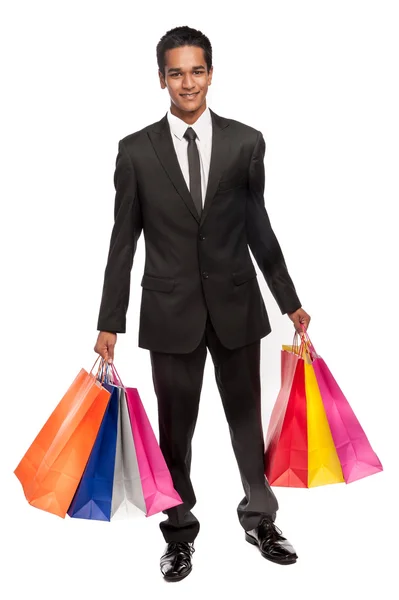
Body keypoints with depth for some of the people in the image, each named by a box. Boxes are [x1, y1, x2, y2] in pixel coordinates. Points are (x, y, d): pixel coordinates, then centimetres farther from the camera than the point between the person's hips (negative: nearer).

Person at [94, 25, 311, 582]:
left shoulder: (246, 142, 0)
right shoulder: (136, 151, -2)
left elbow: (258, 226, 7)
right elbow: (124, 240, 0)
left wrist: (289, 301, 10)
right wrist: (109, 323, -1)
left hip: (236, 304, 1)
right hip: (171, 308, -1)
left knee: (247, 416, 13)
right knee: (175, 427, 9)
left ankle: (261, 520, 32)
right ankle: (180, 532, 27)